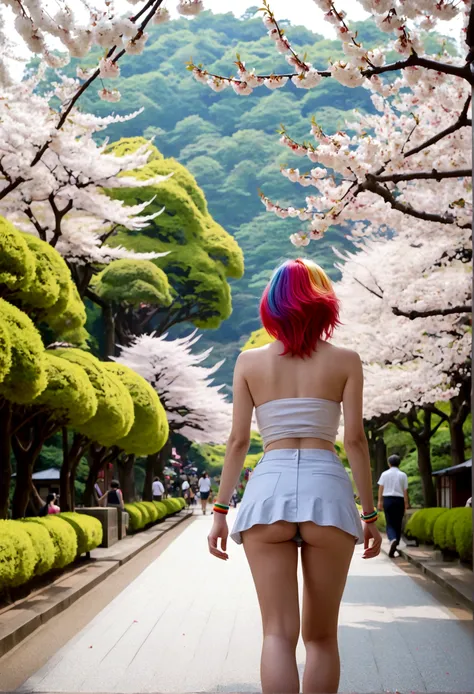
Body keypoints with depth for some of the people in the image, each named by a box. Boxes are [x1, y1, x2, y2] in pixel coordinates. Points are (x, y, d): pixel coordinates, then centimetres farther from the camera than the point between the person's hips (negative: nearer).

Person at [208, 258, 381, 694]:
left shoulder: (249, 361, 10)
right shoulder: (345, 361, 7)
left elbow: (238, 441, 6)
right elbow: (355, 440, 3)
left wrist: (220, 511, 10)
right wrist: (370, 515, 8)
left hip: (269, 491, 0)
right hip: (327, 491, 0)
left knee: (278, 633, -1)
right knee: (321, 636, 11)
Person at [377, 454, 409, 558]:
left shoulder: (384, 474, 4)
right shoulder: (403, 475, 3)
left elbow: (381, 488, -3)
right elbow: (405, 491, 0)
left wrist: (380, 502, -2)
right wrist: (406, 504, 3)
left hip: (387, 500, 0)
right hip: (399, 500, 0)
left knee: (390, 524, 2)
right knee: (398, 525, 10)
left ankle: (393, 539, -27)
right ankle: (395, 547, 12)